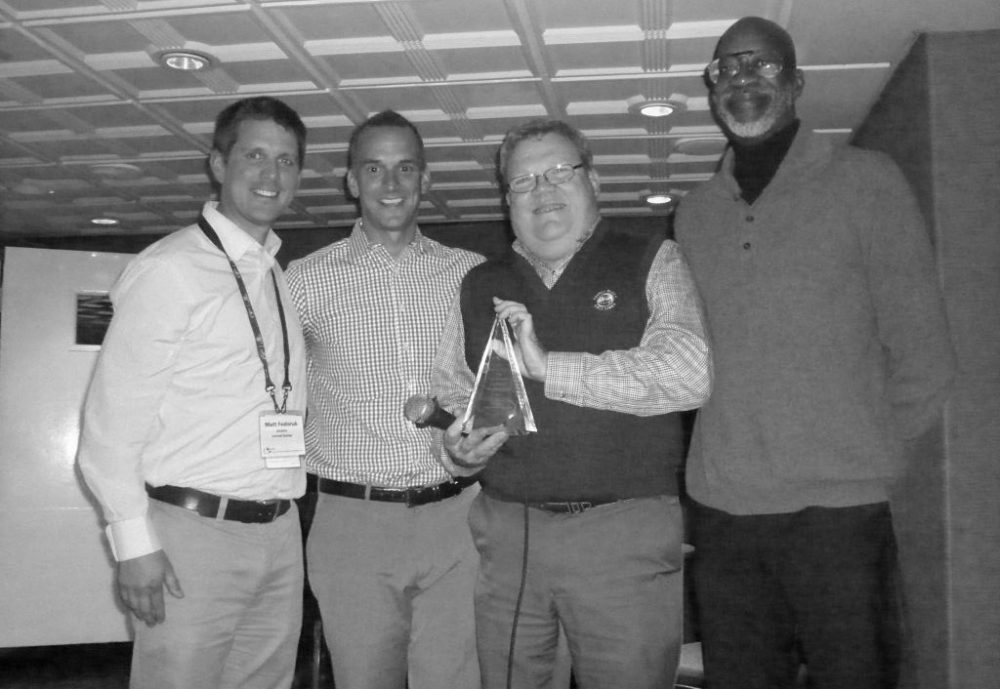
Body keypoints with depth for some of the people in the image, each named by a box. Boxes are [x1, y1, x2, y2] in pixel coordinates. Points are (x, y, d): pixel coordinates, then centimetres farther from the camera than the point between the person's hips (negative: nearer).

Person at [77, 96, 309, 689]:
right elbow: (112, 419, -8)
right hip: (194, 533, -6)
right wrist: (134, 543, -12)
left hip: (279, 533, 6)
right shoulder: (170, 269, -7)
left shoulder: (283, 279, 12)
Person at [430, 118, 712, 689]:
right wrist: (461, 450, -4)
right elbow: (449, 396, 19)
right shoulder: (480, 287, 14)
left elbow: (688, 374, -13)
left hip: (625, 534, -3)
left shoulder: (652, 263, 3)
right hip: (506, 532, 3)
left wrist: (550, 366, -15)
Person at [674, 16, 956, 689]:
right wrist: (732, 455, 4)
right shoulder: (694, 212, 12)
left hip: (838, 511, -3)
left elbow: (922, 359, 1)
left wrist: (861, 455, 2)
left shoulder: (864, 180, 1)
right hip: (722, 512, 3)